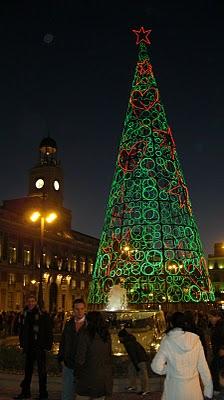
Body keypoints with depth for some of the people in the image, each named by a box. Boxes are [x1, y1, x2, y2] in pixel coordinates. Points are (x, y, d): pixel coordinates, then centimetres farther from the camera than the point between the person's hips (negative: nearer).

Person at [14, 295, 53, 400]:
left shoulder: (43, 315, -11)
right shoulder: (24, 315, 5)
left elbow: (49, 331, -9)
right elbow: (21, 331, 15)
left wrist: (48, 346, -12)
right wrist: (22, 344, 10)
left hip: (40, 347, -5)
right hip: (29, 347, 5)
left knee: (41, 371, 5)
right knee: (28, 370, 16)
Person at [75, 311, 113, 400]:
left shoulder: (85, 335, -13)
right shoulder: (107, 336, 4)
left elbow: (80, 359, -12)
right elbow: (109, 356, 10)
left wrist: (77, 375, 1)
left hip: (88, 376, -5)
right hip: (104, 378, 5)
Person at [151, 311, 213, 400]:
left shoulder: (167, 341, -12)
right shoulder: (195, 340, -6)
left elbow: (157, 367, -16)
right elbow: (203, 366, -3)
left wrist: (168, 369, 4)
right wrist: (208, 390, 5)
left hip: (175, 389, -2)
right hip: (193, 389, 2)